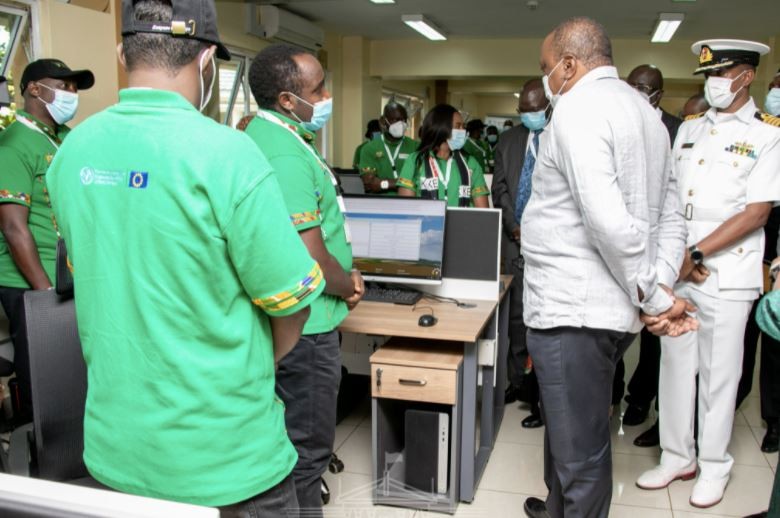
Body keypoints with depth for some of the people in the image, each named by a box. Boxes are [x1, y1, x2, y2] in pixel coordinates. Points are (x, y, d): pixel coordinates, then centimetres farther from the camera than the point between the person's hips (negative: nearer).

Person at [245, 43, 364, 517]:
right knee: (306, 449, 5)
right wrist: (349, 286, -7)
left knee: (296, 439, 25)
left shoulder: (263, 134, 9)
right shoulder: (286, 155, -24)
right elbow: (310, 261, -26)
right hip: (303, 326, -10)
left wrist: (344, 272, 10)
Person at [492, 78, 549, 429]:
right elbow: (500, 188, 10)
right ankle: (518, 382, 19)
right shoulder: (508, 141, 13)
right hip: (516, 241, 4)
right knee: (517, 314, 7)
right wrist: (515, 228, -3)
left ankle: (542, 394, 5)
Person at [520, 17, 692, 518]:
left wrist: (655, 297, -15)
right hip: (614, 307, 10)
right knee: (569, 427, 26)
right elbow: (672, 219, 14)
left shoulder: (578, 107, -14)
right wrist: (660, 288, 3)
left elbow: (608, 220, -26)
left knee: (580, 449, 3)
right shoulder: (644, 110, 16)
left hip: (572, 308, -10)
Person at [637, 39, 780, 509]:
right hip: (676, 268, 5)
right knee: (675, 365, 11)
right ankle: (677, 457, 26)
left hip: (726, 273, -4)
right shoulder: (690, 128, 12)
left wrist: (697, 255, -14)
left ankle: (714, 467, 23)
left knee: (718, 375, 5)